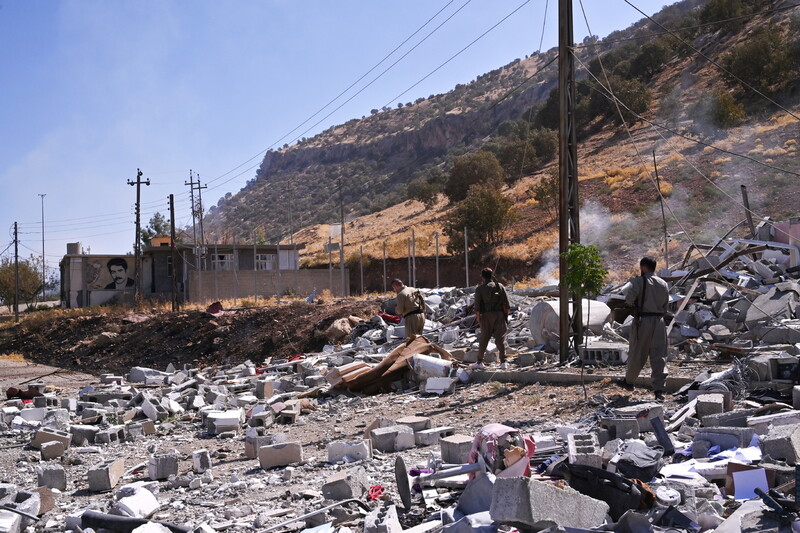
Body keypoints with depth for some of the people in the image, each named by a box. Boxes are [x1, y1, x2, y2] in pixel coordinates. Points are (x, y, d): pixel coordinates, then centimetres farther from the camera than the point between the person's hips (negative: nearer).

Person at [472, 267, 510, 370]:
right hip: (499, 315, 1)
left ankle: (479, 362, 13)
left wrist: (477, 317, 1)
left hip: (486, 316, -1)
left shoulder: (480, 288, -1)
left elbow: (477, 305, -6)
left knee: (484, 339, 8)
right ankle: (503, 363, -3)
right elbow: (507, 304, 3)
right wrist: (506, 315, 10)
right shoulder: (500, 287, 7)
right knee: (500, 339, 3)